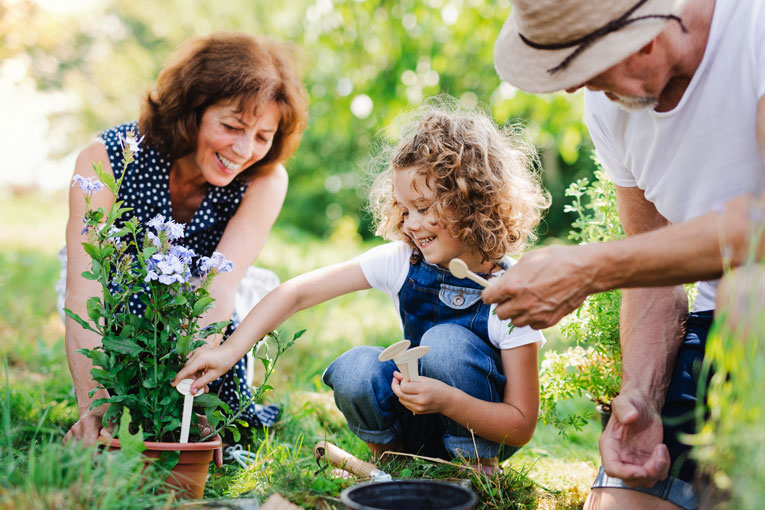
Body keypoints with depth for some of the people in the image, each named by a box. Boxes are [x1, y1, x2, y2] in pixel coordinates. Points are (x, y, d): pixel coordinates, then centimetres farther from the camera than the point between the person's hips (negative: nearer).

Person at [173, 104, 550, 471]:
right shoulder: (402, 261, -13)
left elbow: (522, 426, -20)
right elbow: (297, 293, -14)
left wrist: (446, 399, -36)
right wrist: (228, 351, -24)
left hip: (478, 427, -2)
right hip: (419, 429, 3)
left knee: (446, 342, -30)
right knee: (356, 368, -27)